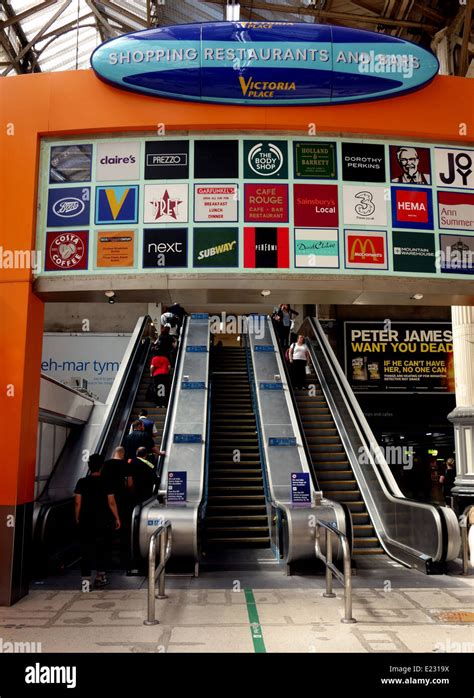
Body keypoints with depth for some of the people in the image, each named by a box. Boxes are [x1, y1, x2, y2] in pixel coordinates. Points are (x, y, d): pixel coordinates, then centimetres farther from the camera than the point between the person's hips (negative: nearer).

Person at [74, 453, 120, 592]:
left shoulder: (82, 482, -3)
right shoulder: (106, 483, -6)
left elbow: (77, 502, -3)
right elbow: (111, 502, -6)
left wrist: (77, 518, 10)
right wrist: (117, 518, 4)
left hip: (85, 522, 0)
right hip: (102, 522, 0)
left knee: (86, 551, 1)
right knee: (101, 549, 16)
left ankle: (86, 580, -8)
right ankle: (100, 578, 27)